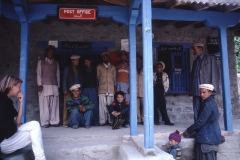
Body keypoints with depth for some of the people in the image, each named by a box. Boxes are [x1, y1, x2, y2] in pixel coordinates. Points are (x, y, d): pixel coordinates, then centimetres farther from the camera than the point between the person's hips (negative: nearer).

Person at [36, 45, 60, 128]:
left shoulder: (56, 63, 20)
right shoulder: (41, 62, 13)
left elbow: (58, 74, 15)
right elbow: (38, 74, 5)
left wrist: (58, 86, 7)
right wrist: (39, 84, -7)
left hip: (54, 87, 2)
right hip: (44, 86, -2)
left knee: (54, 105, -3)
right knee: (45, 105, -5)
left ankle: (54, 122, 1)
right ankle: (45, 122, -1)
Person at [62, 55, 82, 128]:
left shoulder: (79, 70, 18)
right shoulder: (67, 69, 8)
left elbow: (81, 80, 14)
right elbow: (64, 79, 3)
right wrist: (65, 89, -6)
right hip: (69, 91, -3)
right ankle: (65, 122, 0)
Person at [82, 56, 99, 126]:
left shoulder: (94, 70, 11)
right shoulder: (83, 70, 17)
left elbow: (97, 79, 5)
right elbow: (82, 80, 13)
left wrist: (97, 89, -5)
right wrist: (81, 89, 2)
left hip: (93, 88, -2)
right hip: (85, 88, 2)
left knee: (94, 105, -7)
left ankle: (95, 121, -2)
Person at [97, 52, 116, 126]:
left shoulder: (113, 67, 18)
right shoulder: (99, 67, 15)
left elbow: (114, 78, 16)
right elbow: (97, 77, 14)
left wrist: (115, 87, 9)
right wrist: (98, 85, 8)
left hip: (111, 89, 1)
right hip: (102, 89, 0)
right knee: (102, 105, -5)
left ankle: (111, 120, 1)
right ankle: (102, 121, 0)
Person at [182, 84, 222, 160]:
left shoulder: (208, 104, -17)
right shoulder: (211, 103, 14)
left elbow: (200, 122, -19)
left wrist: (188, 132, -9)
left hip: (207, 138, -10)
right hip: (212, 136, 10)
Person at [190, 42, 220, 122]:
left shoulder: (210, 59, 4)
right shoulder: (195, 62, 22)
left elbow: (215, 74, -3)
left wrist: (213, 89, -12)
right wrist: (191, 89, 7)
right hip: (196, 91, 5)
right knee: (197, 113, 2)